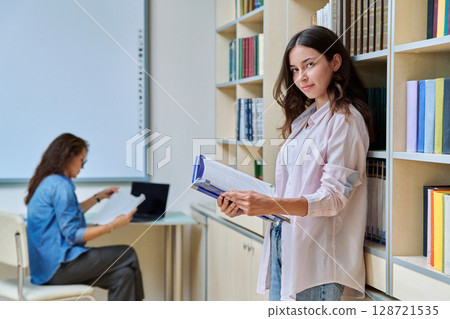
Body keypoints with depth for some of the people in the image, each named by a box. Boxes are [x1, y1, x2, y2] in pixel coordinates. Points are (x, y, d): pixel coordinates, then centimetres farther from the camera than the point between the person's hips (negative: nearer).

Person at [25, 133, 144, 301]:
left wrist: (98, 197, 35)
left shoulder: (47, 182, 15)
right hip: (57, 266, -10)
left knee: (123, 275, 3)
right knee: (128, 255, -2)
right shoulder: (60, 185, -16)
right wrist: (112, 225, -17)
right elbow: (73, 235, -18)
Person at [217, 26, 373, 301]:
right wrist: (246, 204, 2)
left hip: (317, 251, -8)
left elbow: (333, 198, -17)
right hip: (282, 244, 8)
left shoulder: (345, 119, -7)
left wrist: (271, 205, -29)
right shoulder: (305, 119, 19)